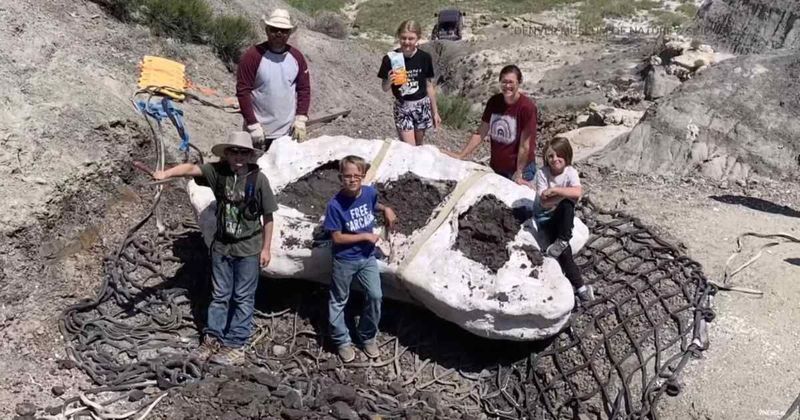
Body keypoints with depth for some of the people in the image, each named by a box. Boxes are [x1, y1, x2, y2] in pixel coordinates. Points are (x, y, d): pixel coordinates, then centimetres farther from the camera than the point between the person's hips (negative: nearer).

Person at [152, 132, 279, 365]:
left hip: (248, 249, -3)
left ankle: (236, 346, 17)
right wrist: (166, 173, -44)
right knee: (219, 296, 15)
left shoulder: (258, 179, -13)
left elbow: (268, 217, -7)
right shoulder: (217, 172, -7)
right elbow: (191, 168, -24)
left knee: (243, 298, 7)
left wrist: (266, 248, -6)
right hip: (221, 246, 3)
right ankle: (212, 339, 26)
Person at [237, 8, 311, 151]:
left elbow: (304, 89, 9)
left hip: (288, 132, 3)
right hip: (259, 132, -3)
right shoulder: (252, 55, -8)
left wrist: (300, 120, -2)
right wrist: (253, 126, -14)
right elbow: (242, 91, -9)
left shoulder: (296, 57, 5)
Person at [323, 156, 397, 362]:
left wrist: (386, 209, -2)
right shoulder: (335, 205, -23)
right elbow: (337, 238, -19)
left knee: (375, 296, 5)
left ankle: (368, 336, 27)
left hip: (367, 257, 4)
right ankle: (342, 341, 31)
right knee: (339, 301, 11)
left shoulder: (370, 192, -9)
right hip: (344, 261, -4)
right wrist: (366, 236, -18)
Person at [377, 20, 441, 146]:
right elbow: (384, 88, -3)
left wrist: (435, 111, 7)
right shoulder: (390, 59, -11)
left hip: (422, 106, 2)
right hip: (402, 107, -2)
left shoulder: (425, 58, -6)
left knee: (418, 146, 13)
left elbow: (429, 85, 4)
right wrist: (389, 81, -27)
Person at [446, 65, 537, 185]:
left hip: (520, 168, -5)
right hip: (495, 167, 5)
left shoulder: (527, 106, -17)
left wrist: (519, 174, -17)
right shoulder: (494, 101, -1)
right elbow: (480, 133, 3)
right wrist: (461, 155, -3)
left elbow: (525, 145, -17)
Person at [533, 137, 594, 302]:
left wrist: (554, 190, -30)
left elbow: (577, 193, -33)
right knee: (564, 250, -22)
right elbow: (544, 202, -22)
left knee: (568, 204, -35)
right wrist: (565, 193, -25)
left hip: (562, 215, 2)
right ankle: (579, 286, -17)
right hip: (544, 216, -2)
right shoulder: (542, 173, -15)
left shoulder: (570, 172, -13)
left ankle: (561, 241, -22)